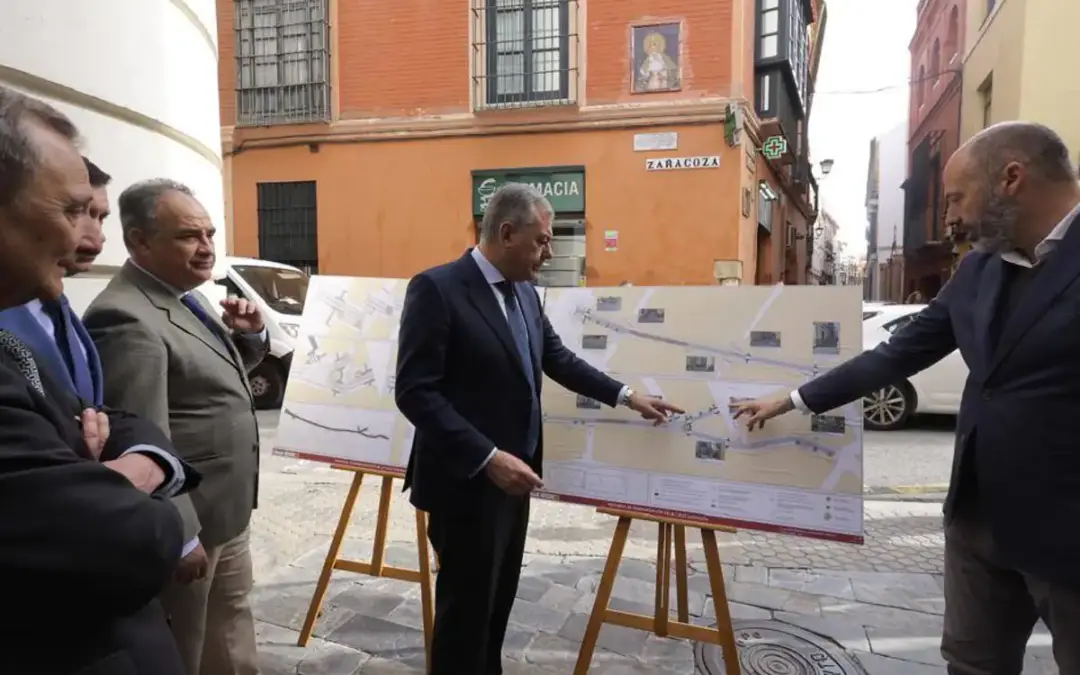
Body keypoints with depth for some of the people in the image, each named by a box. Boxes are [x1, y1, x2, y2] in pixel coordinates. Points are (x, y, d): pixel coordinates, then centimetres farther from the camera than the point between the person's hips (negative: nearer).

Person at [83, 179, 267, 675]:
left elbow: (218, 373, 19)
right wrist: (180, 536, -22)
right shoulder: (125, 317, -24)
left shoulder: (184, 296, 7)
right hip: (187, 521, -9)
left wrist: (249, 333, -1)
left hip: (227, 511, 9)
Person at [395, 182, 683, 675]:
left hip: (512, 477, 8)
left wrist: (625, 396, 12)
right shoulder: (436, 288, -17)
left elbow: (558, 359, 18)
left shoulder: (524, 293, 7)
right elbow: (415, 391, -22)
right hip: (467, 483, -8)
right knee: (466, 608, 7)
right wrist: (487, 458, -26)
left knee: (498, 601, 20)